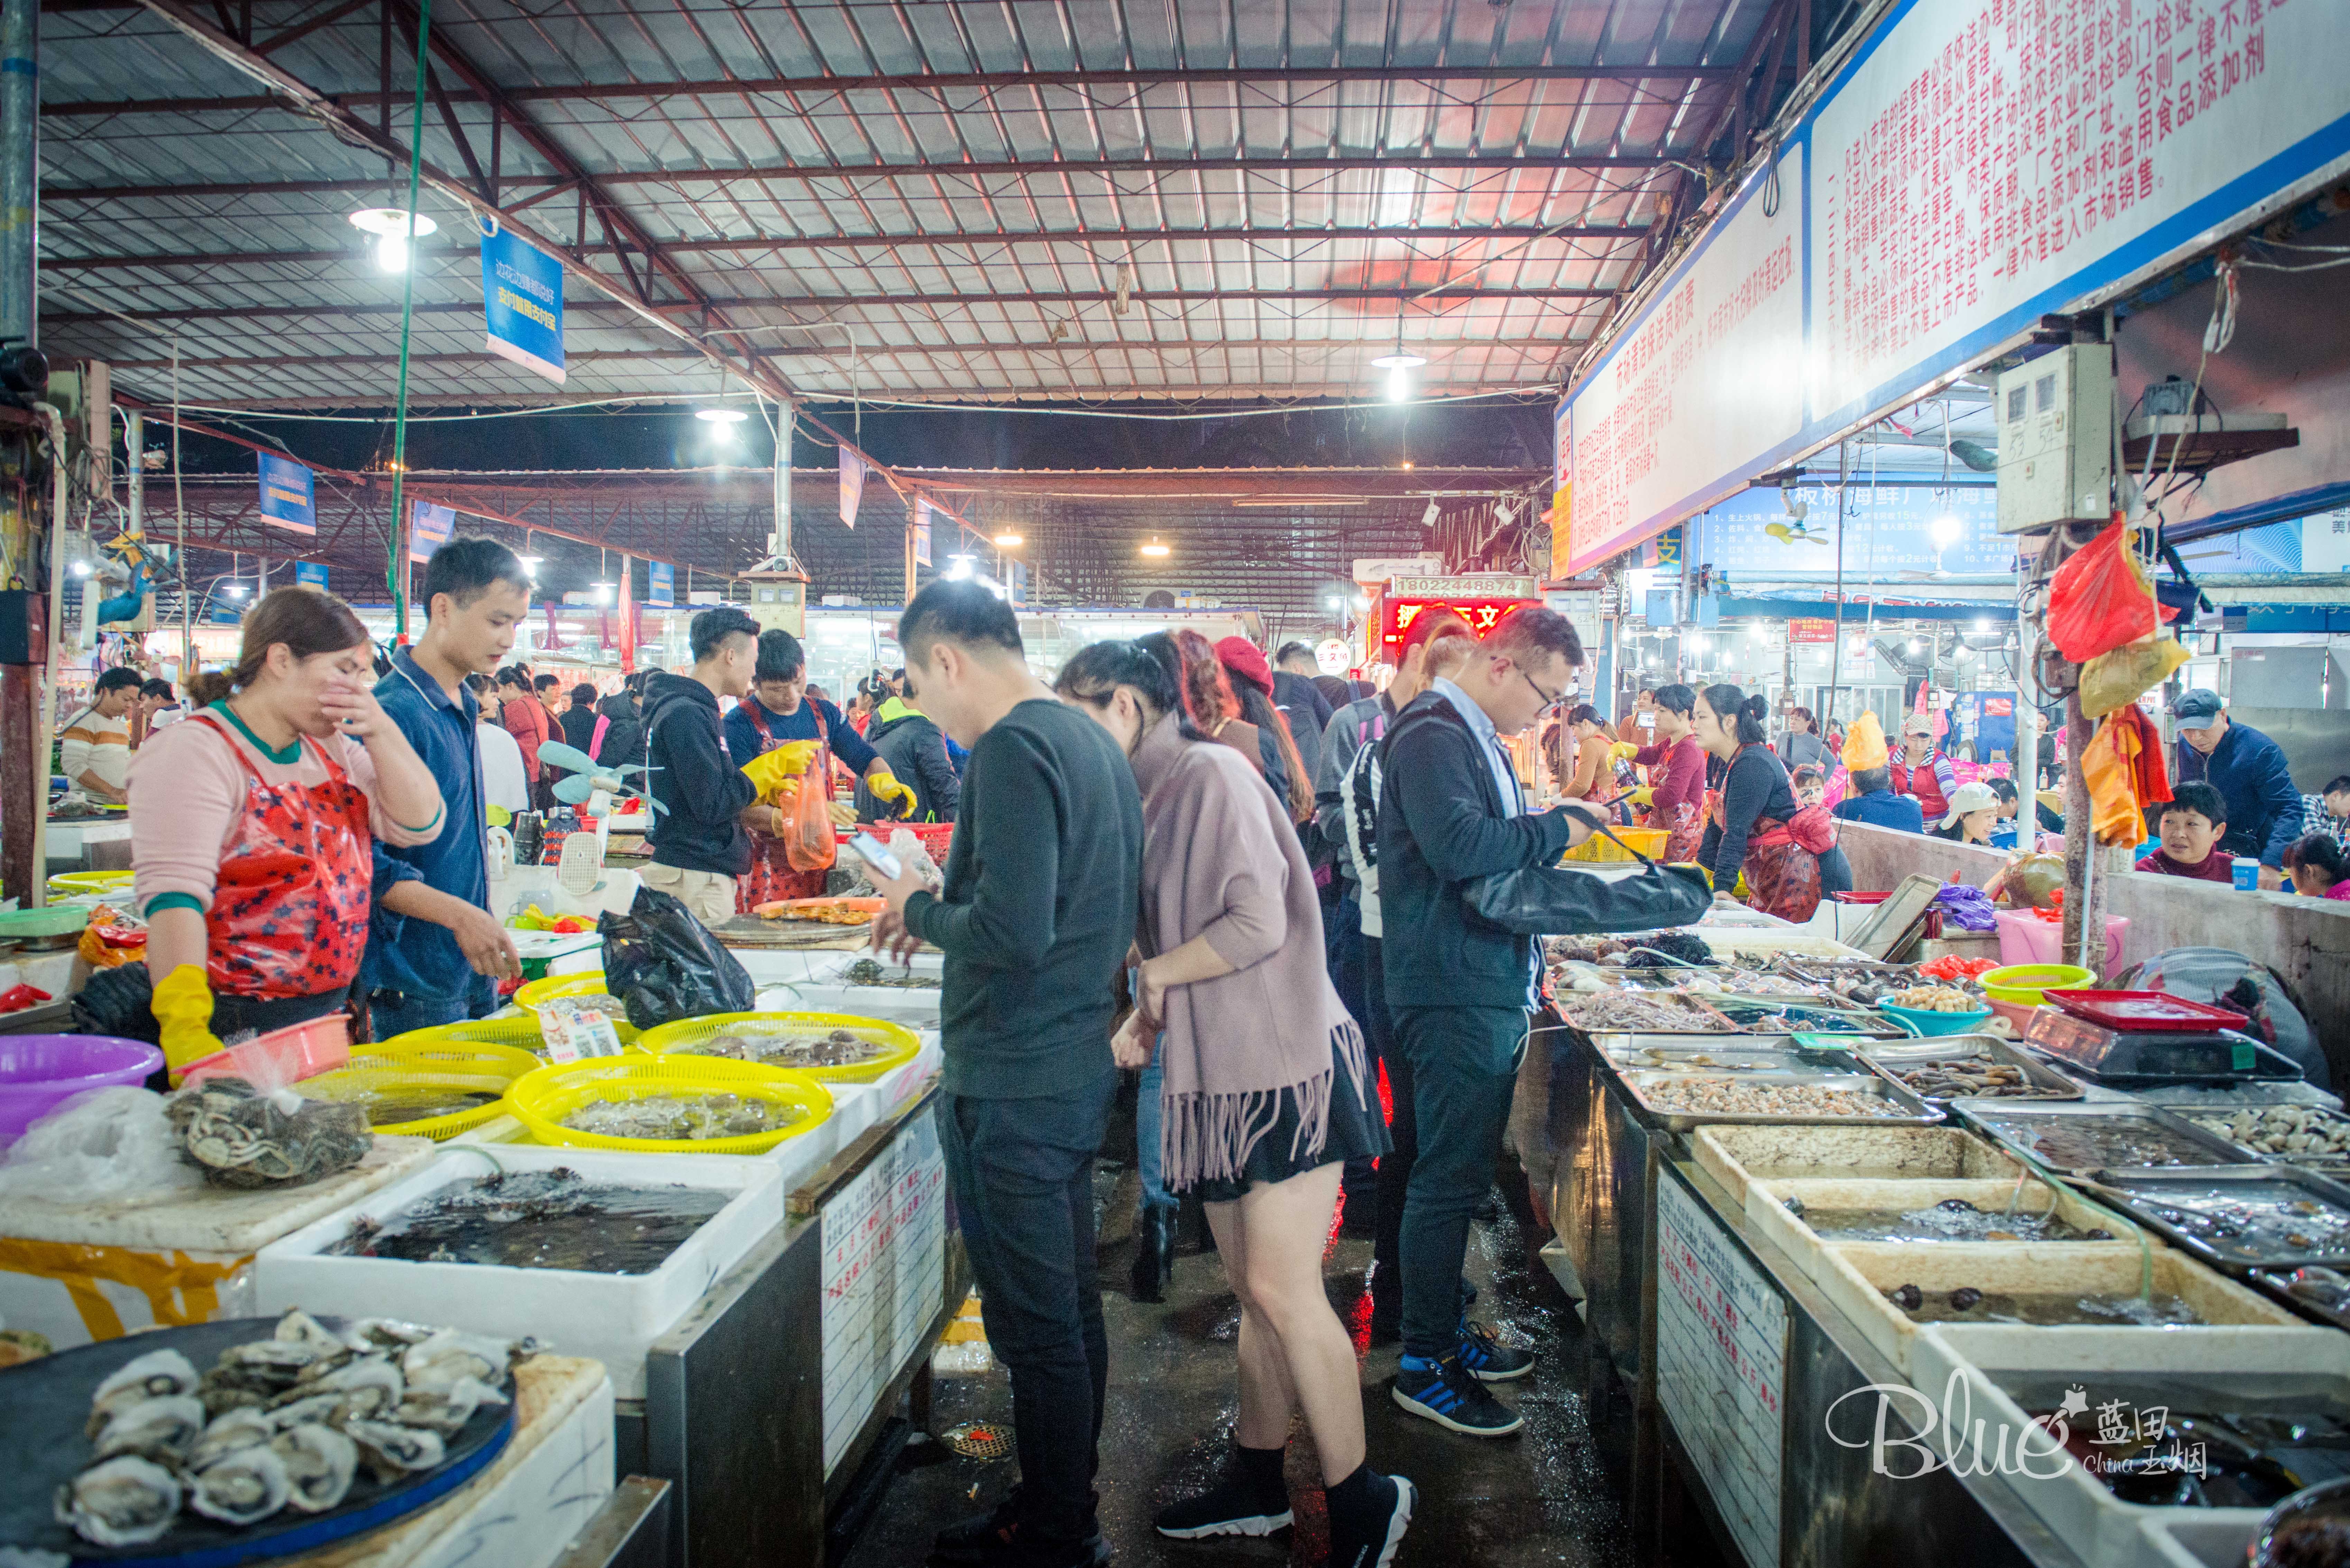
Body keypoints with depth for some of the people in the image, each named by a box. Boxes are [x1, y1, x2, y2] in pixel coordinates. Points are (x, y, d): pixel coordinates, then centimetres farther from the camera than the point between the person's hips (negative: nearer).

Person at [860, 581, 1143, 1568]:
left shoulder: (1011, 750, -19)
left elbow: (1012, 934, -27)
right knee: (1071, 1305, 20)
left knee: (1035, 1327, 4)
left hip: (1015, 1084, -10)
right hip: (1079, 1062, 10)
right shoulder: (1091, 739, 11)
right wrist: (946, 910, 13)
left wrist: (922, 907, -10)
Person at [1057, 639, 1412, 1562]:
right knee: (1254, 1293, 16)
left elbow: (1258, 924, -22)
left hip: (1282, 1066, -9)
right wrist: (1146, 1017, 6)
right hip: (1221, 1071, 9)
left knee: (1283, 1292, -5)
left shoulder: (1212, 773, -14)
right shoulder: (1153, 795, 14)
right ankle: (1257, 1485, 28)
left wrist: (1153, 975, -10)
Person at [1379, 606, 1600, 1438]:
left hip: (1490, 990, 10)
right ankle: (1424, 1366, 10)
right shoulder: (1432, 735, -15)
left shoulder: (1477, 737, 18)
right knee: (1448, 1177, -2)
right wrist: (1557, 828, -17)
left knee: (1460, 1173, 18)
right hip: (1455, 997, -10)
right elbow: (1458, 845, -28)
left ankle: (1446, 1329, 31)